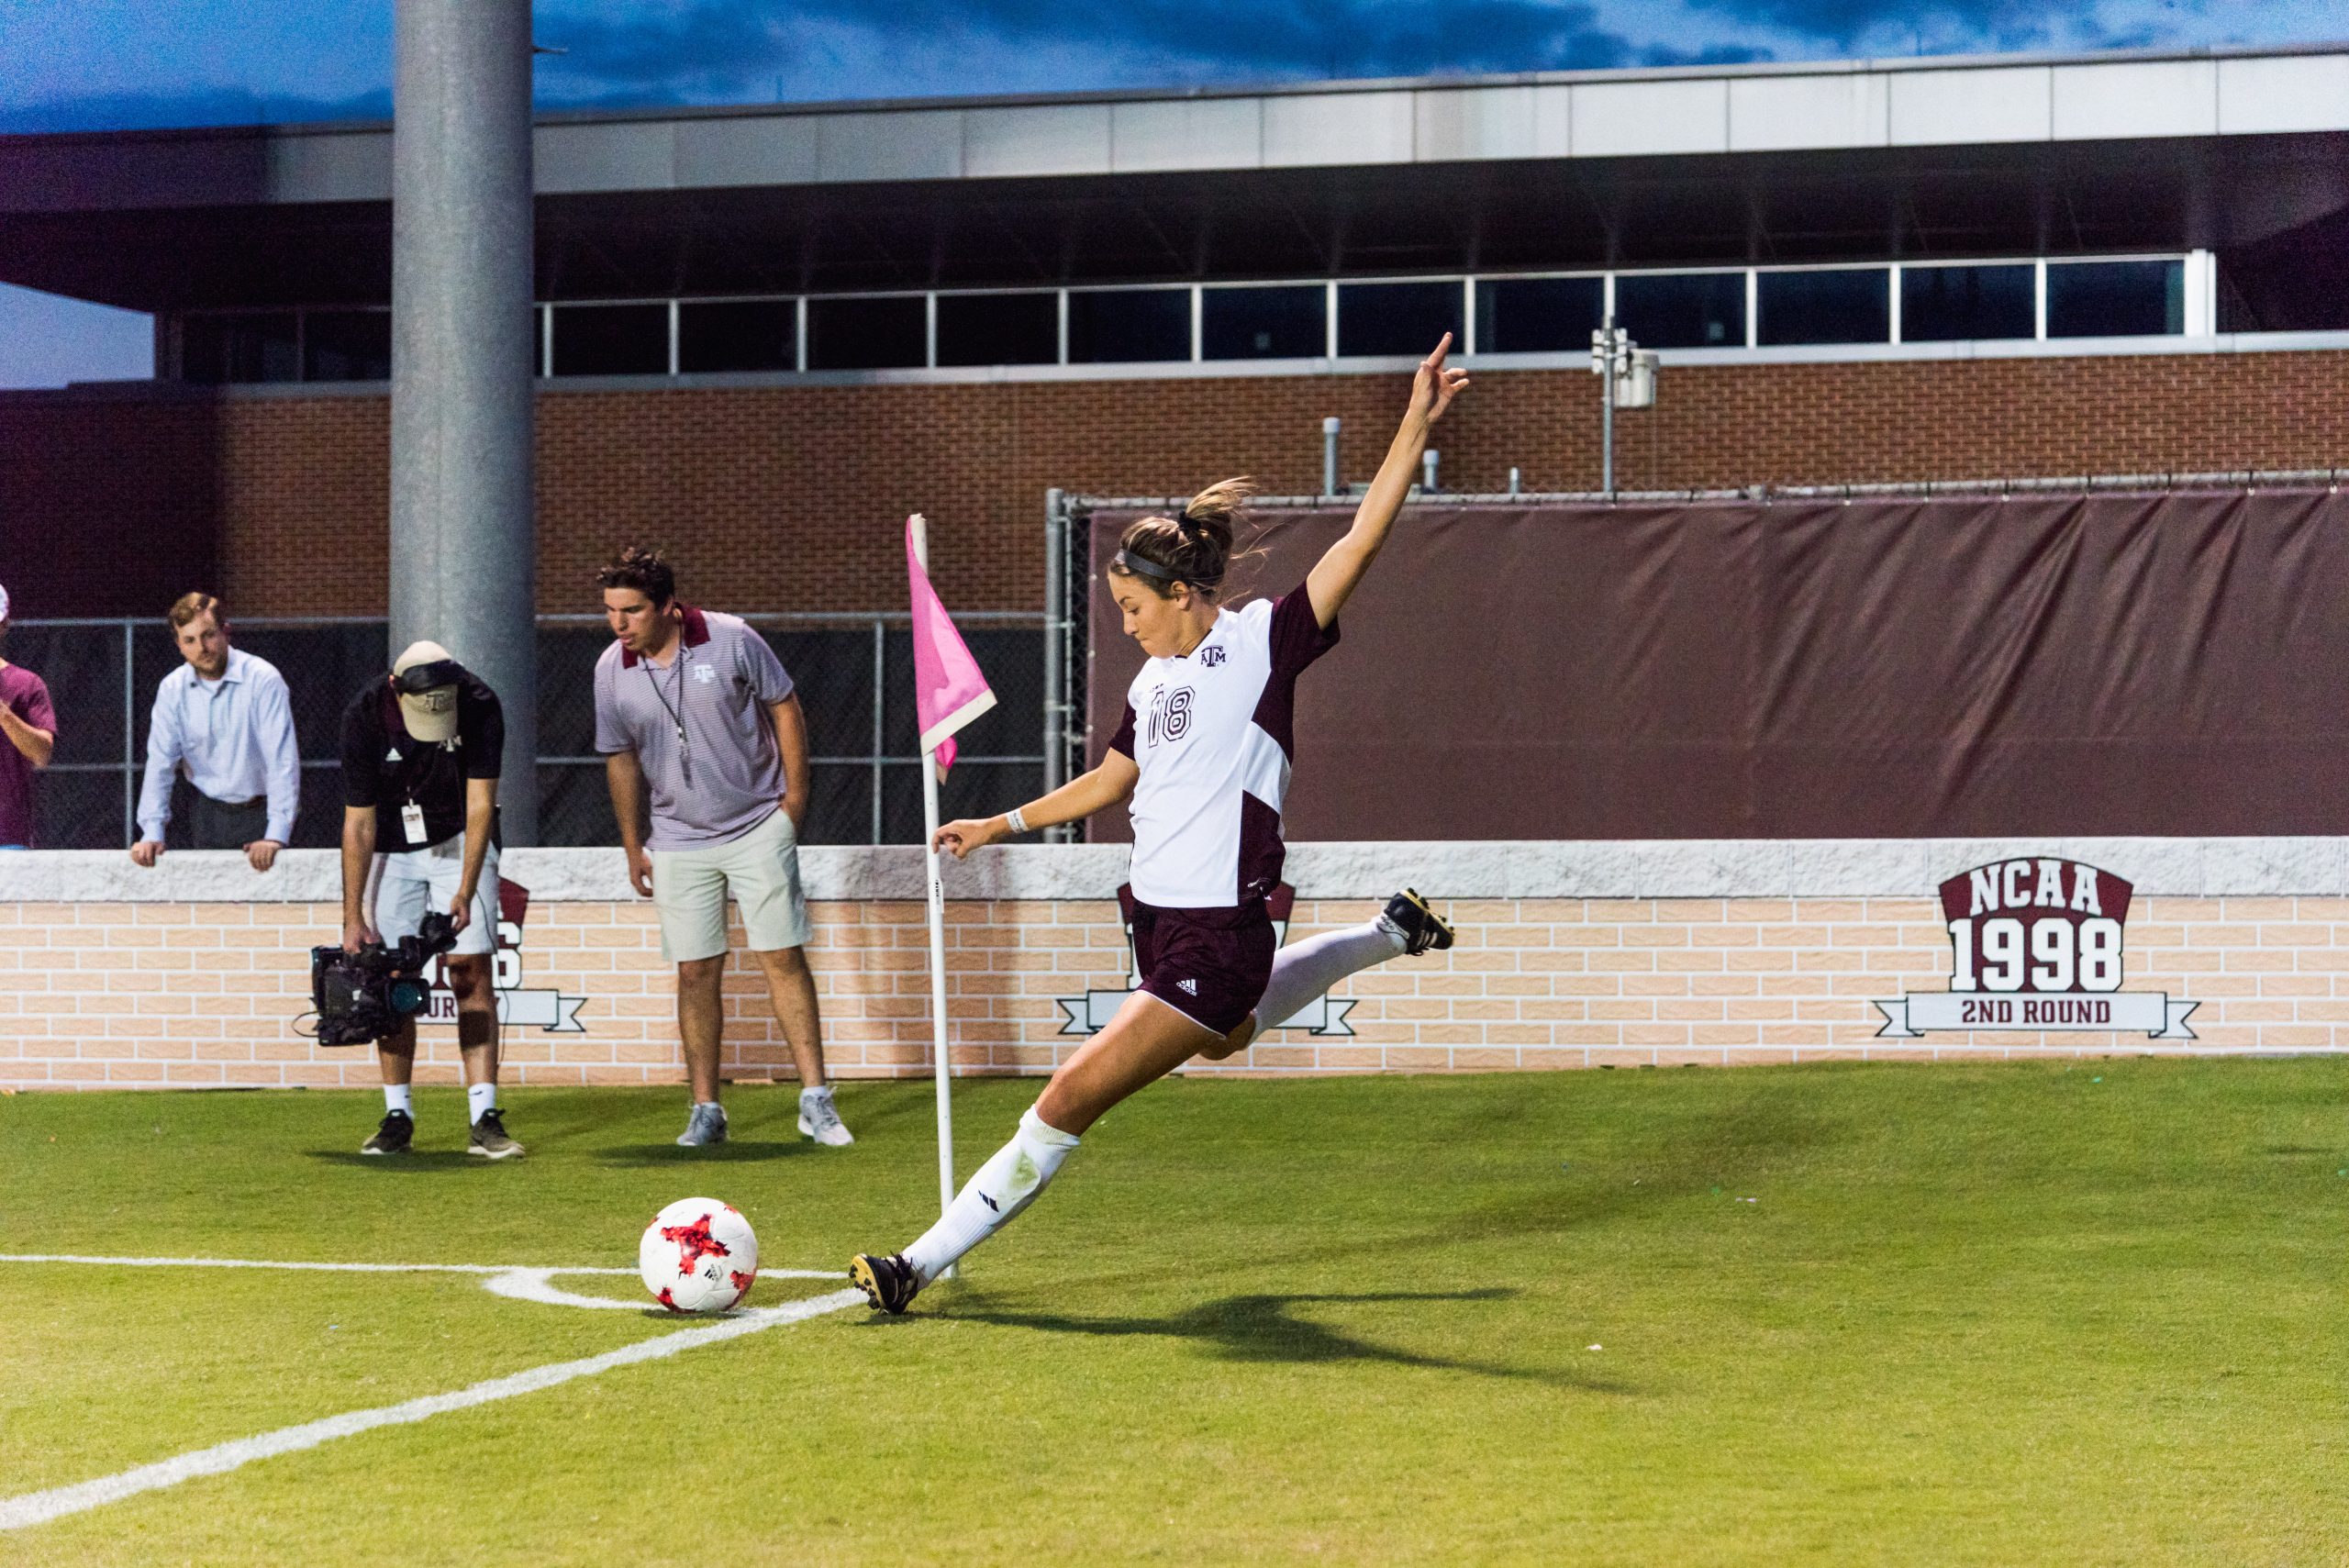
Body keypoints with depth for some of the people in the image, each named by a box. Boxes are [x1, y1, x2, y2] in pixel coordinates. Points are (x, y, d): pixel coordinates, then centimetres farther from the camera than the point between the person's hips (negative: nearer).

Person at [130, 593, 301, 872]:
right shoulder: (172, 689, -1)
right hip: (208, 815, 4)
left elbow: (283, 760, -19)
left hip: (261, 811, -4)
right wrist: (152, 833, -11)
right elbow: (160, 763, 0)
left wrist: (276, 836, -26)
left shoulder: (263, 680, -15)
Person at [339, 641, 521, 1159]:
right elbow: (358, 822, -15)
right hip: (394, 846, 1)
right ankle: (398, 1115, 6)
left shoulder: (480, 705, -22)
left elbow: (480, 804, -18)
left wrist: (465, 892, -27)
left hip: (461, 841, -1)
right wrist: (352, 917, -16)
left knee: (472, 975, -10)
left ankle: (484, 1117, -15)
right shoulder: (365, 714, -22)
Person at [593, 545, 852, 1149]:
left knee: (783, 959, -4)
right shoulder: (612, 670, -3)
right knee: (696, 972, 2)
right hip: (677, 843, 2)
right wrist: (633, 845, 10)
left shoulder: (732, 640, -11)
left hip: (759, 827, -2)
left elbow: (784, 708, 0)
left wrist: (794, 798, -2)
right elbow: (621, 759, 9)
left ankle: (815, 1100, -1)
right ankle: (706, 1111, 9)